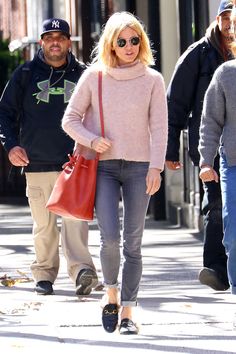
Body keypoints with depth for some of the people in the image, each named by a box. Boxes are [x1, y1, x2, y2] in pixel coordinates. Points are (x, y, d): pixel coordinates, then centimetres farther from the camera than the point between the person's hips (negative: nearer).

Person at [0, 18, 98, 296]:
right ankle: (44, 274, 15)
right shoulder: (25, 74, 7)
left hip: (74, 163, -1)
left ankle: (81, 270, -26)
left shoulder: (83, 75, 7)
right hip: (37, 164, 1)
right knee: (43, 225, 6)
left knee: (74, 217, -16)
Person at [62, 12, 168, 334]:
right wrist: (91, 140, -10)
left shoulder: (152, 80, 3)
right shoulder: (94, 77, 3)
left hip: (139, 166, 1)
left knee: (132, 243, -1)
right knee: (110, 238, -13)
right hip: (103, 166, 0)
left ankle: (127, 311, 5)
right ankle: (111, 294, 11)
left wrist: (156, 167, -8)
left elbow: (159, 127, 2)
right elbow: (70, 119, 7)